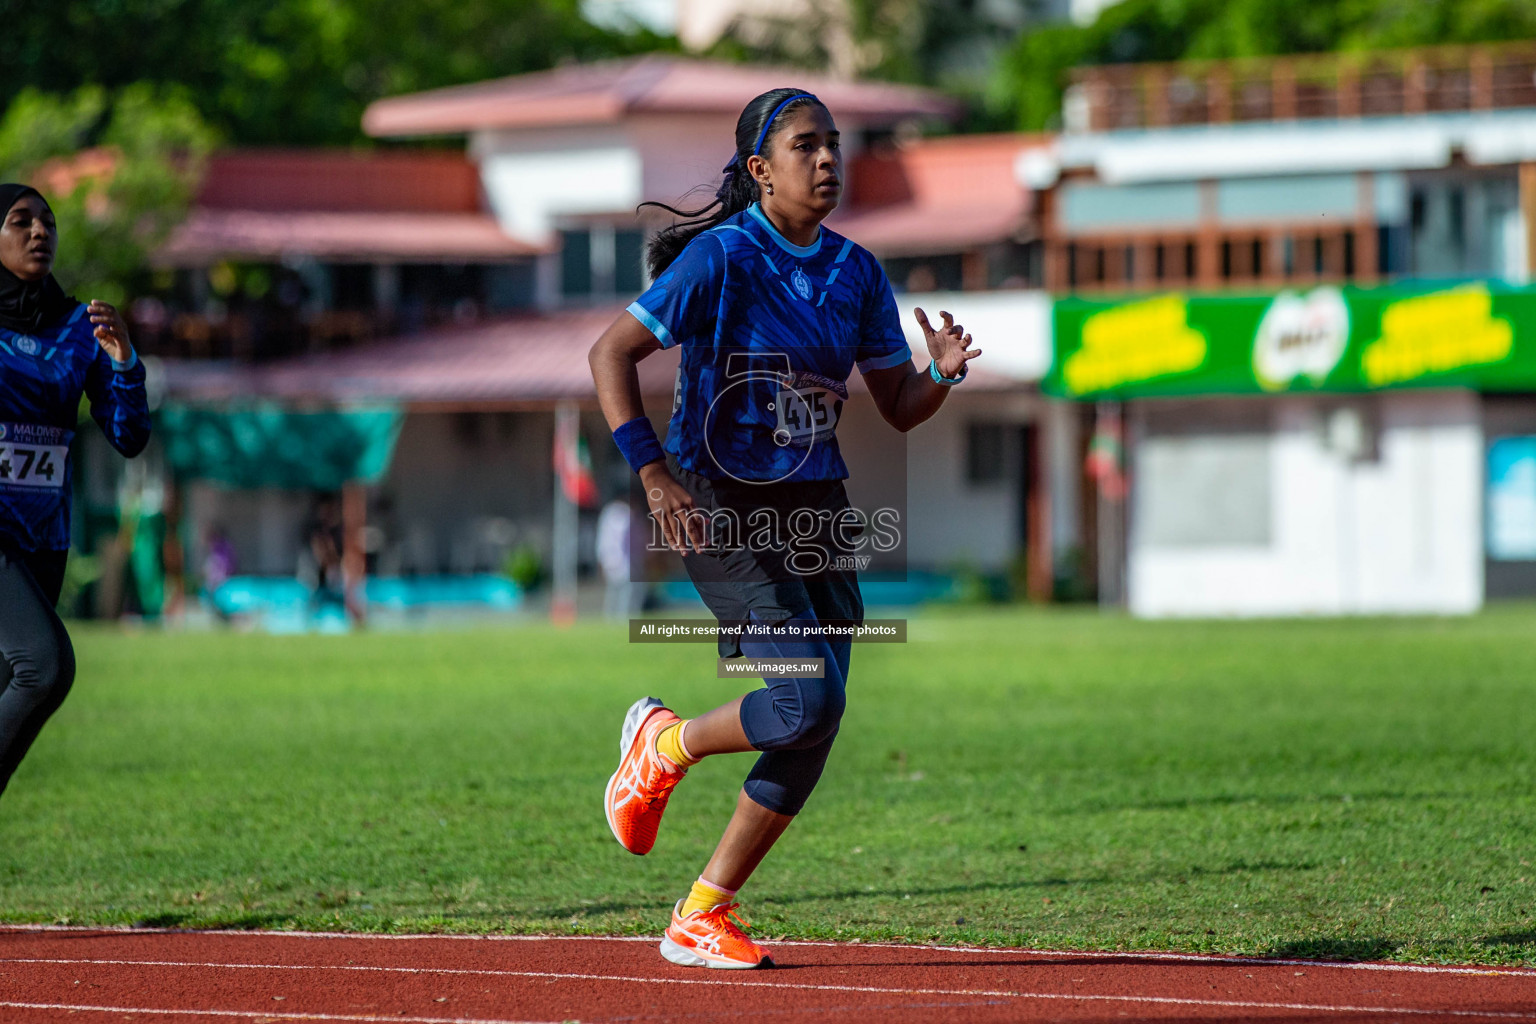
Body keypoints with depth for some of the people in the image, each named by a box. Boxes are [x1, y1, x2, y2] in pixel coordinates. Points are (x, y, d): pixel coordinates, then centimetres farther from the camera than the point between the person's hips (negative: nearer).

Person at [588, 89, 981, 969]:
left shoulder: (855, 272, 8)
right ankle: (665, 745, 10)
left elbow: (899, 408, 11)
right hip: (722, 509, -6)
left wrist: (944, 374, -11)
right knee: (808, 698, -21)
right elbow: (611, 353, -13)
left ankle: (704, 916, 12)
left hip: (815, 510, 6)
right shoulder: (720, 259, -11)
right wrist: (653, 473, -22)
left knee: (817, 724, -1)